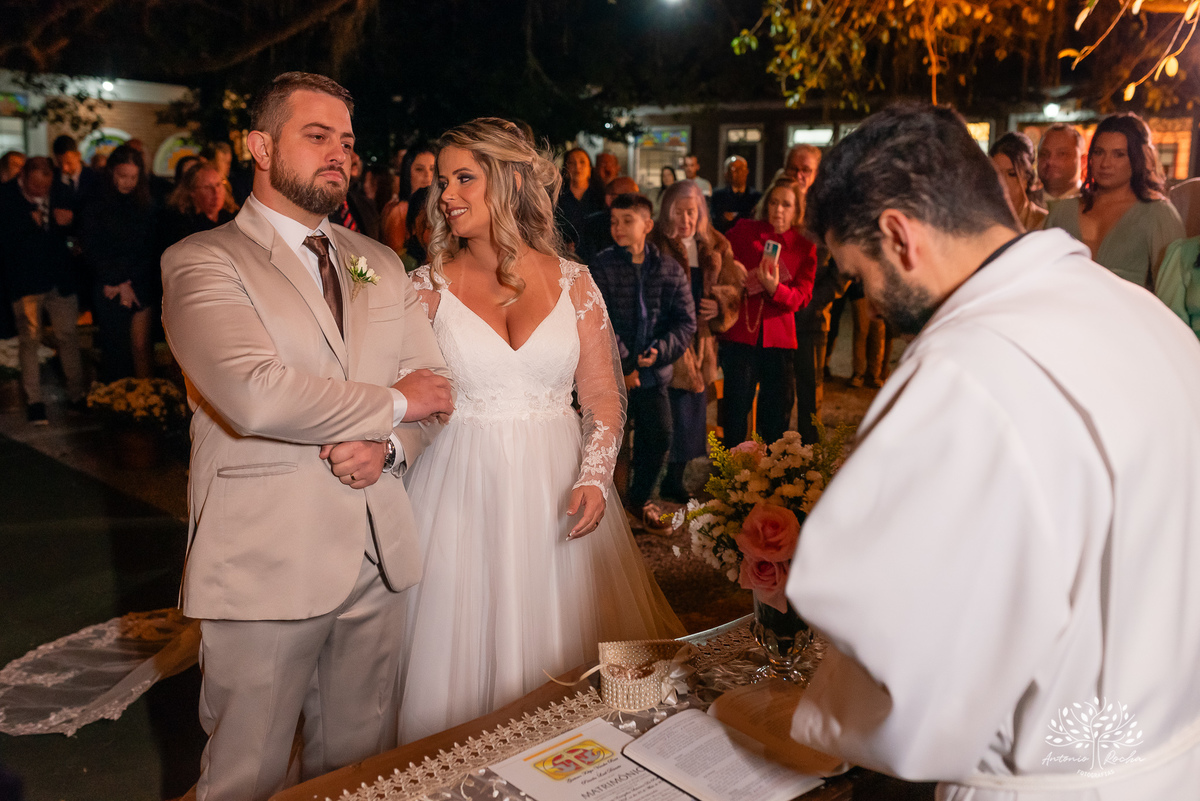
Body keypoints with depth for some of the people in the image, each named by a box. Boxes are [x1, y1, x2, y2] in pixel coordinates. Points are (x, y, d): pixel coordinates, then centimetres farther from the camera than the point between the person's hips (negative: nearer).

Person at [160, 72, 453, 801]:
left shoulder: (380, 263, 13)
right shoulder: (202, 261, -5)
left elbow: (436, 385, 9)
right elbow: (257, 394, -22)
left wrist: (388, 445, -12)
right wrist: (391, 404, -10)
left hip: (379, 556, 5)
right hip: (265, 563, -5)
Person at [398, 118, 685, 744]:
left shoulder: (572, 283, 4)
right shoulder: (431, 285, 3)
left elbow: (604, 397, 4)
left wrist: (595, 477, -10)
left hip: (557, 488, 1)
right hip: (462, 489, 0)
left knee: (558, 640, 9)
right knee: (468, 647, 5)